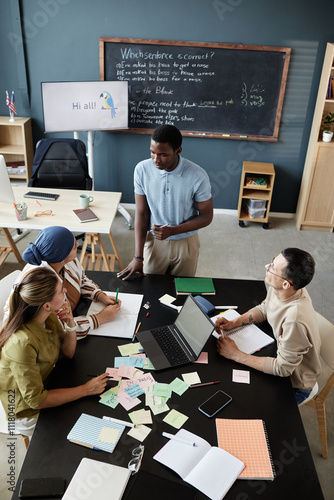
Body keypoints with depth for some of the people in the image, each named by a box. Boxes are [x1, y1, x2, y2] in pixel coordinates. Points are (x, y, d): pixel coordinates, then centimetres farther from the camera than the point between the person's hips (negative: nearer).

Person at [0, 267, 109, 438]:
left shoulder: (48, 316, -14)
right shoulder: (22, 343, -37)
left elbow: (68, 353, -1)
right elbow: (36, 400, -28)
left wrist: (70, 326, -20)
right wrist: (85, 390, -24)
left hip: (45, 385, 7)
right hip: (27, 413, -6)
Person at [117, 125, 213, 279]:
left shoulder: (198, 176, -22)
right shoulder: (142, 170, -15)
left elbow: (206, 217, -11)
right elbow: (141, 214, -10)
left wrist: (172, 230, -23)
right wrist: (138, 257, -13)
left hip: (185, 243, -1)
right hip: (153, 241, 1)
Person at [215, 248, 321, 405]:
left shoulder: (295, 320, -42)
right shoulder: (277, 288, -18)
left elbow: (282, 369, -30)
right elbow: (264, 309, 5)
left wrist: (236, 355, -26)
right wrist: (233, 323, -10)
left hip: (294, 384, -6)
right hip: (280, 353, 6)